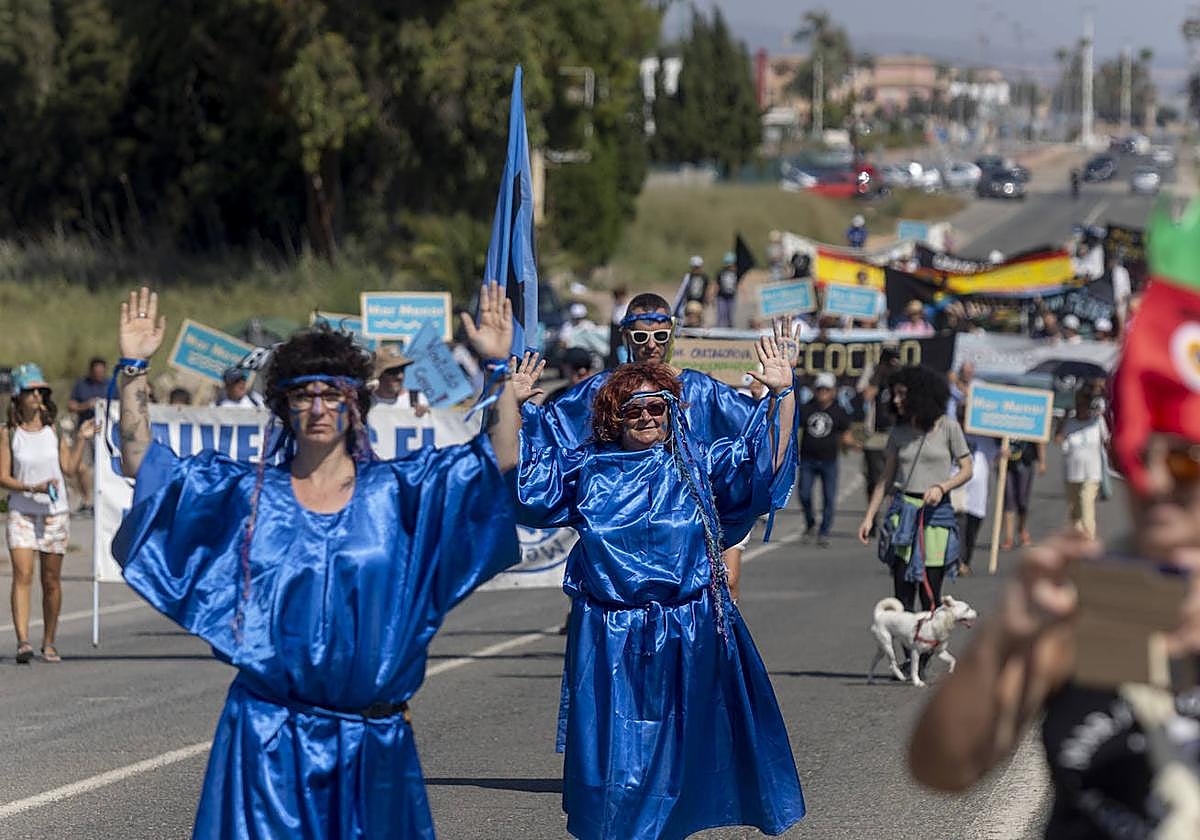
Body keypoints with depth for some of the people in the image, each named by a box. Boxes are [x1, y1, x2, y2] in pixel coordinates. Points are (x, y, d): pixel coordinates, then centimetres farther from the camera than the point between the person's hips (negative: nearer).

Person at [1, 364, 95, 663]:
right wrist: (33, 488, -17)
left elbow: (69, 467, 4)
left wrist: (81, 440, -3)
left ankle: (49, 643, 19)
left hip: (55, 513, 2)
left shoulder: (52, 428, 4)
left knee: (51, 581, 6)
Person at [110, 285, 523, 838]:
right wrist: (133, 369, -5)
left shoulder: (396, 491, 4)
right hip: (268, 740, 0)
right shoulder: (248, 494, 5)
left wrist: (498, 368, -12)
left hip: (371, 743, 0)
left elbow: (503, 457, -2)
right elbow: (141, 462, 4)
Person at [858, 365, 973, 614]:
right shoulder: (899, 432, 9)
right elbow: (886, 479, 14)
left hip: (936, 510, -3)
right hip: (903, 510, 3)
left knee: (930, 593, -5)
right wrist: (869, 517, 9)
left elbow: (967, 469, 2)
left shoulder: (948, 427, -1)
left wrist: (941, 487, -15)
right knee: (902, 593, -4)